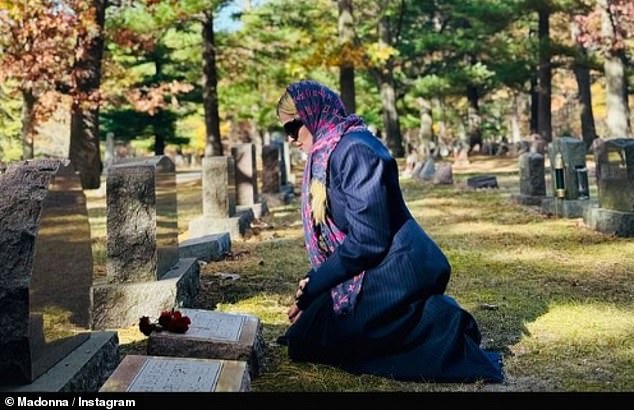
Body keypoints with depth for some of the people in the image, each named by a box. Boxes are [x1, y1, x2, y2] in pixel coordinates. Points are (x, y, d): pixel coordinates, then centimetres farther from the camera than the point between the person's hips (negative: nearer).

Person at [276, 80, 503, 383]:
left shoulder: (354, 150, -18)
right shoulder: (324, 155, 13)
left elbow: (366, 239, -23)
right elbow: (329, 231, 15)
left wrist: (314, 285, -14)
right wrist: (314, 284, 3)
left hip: (394, 272, -10)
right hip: (377, 273, 10)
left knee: (308, 342, -10)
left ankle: (436, 325, -11)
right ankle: (428, 317, 9)